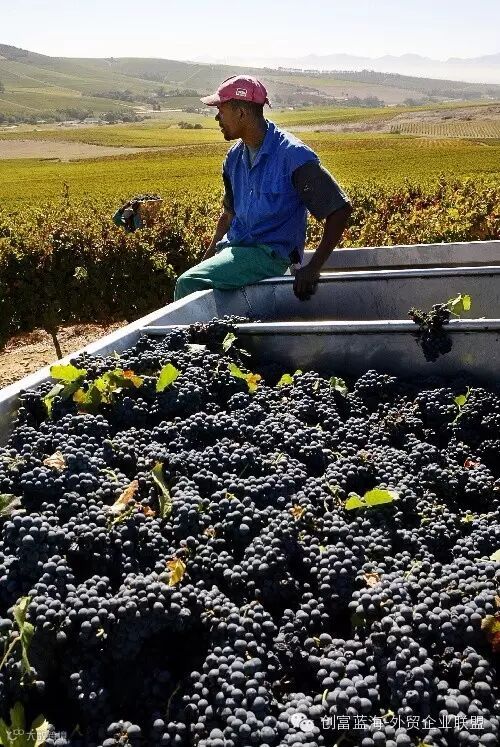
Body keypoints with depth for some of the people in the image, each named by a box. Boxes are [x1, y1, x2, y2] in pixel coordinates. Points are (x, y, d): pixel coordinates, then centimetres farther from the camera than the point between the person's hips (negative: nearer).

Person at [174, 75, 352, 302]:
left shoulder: (292, 155, -13)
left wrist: (313, 268, -19)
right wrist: (206, 260, 13)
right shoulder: (235, 157, 10)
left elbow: (341, 209, -14)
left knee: (189, 283, -24)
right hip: (235, 248, 8)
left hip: (270, 255, -8)